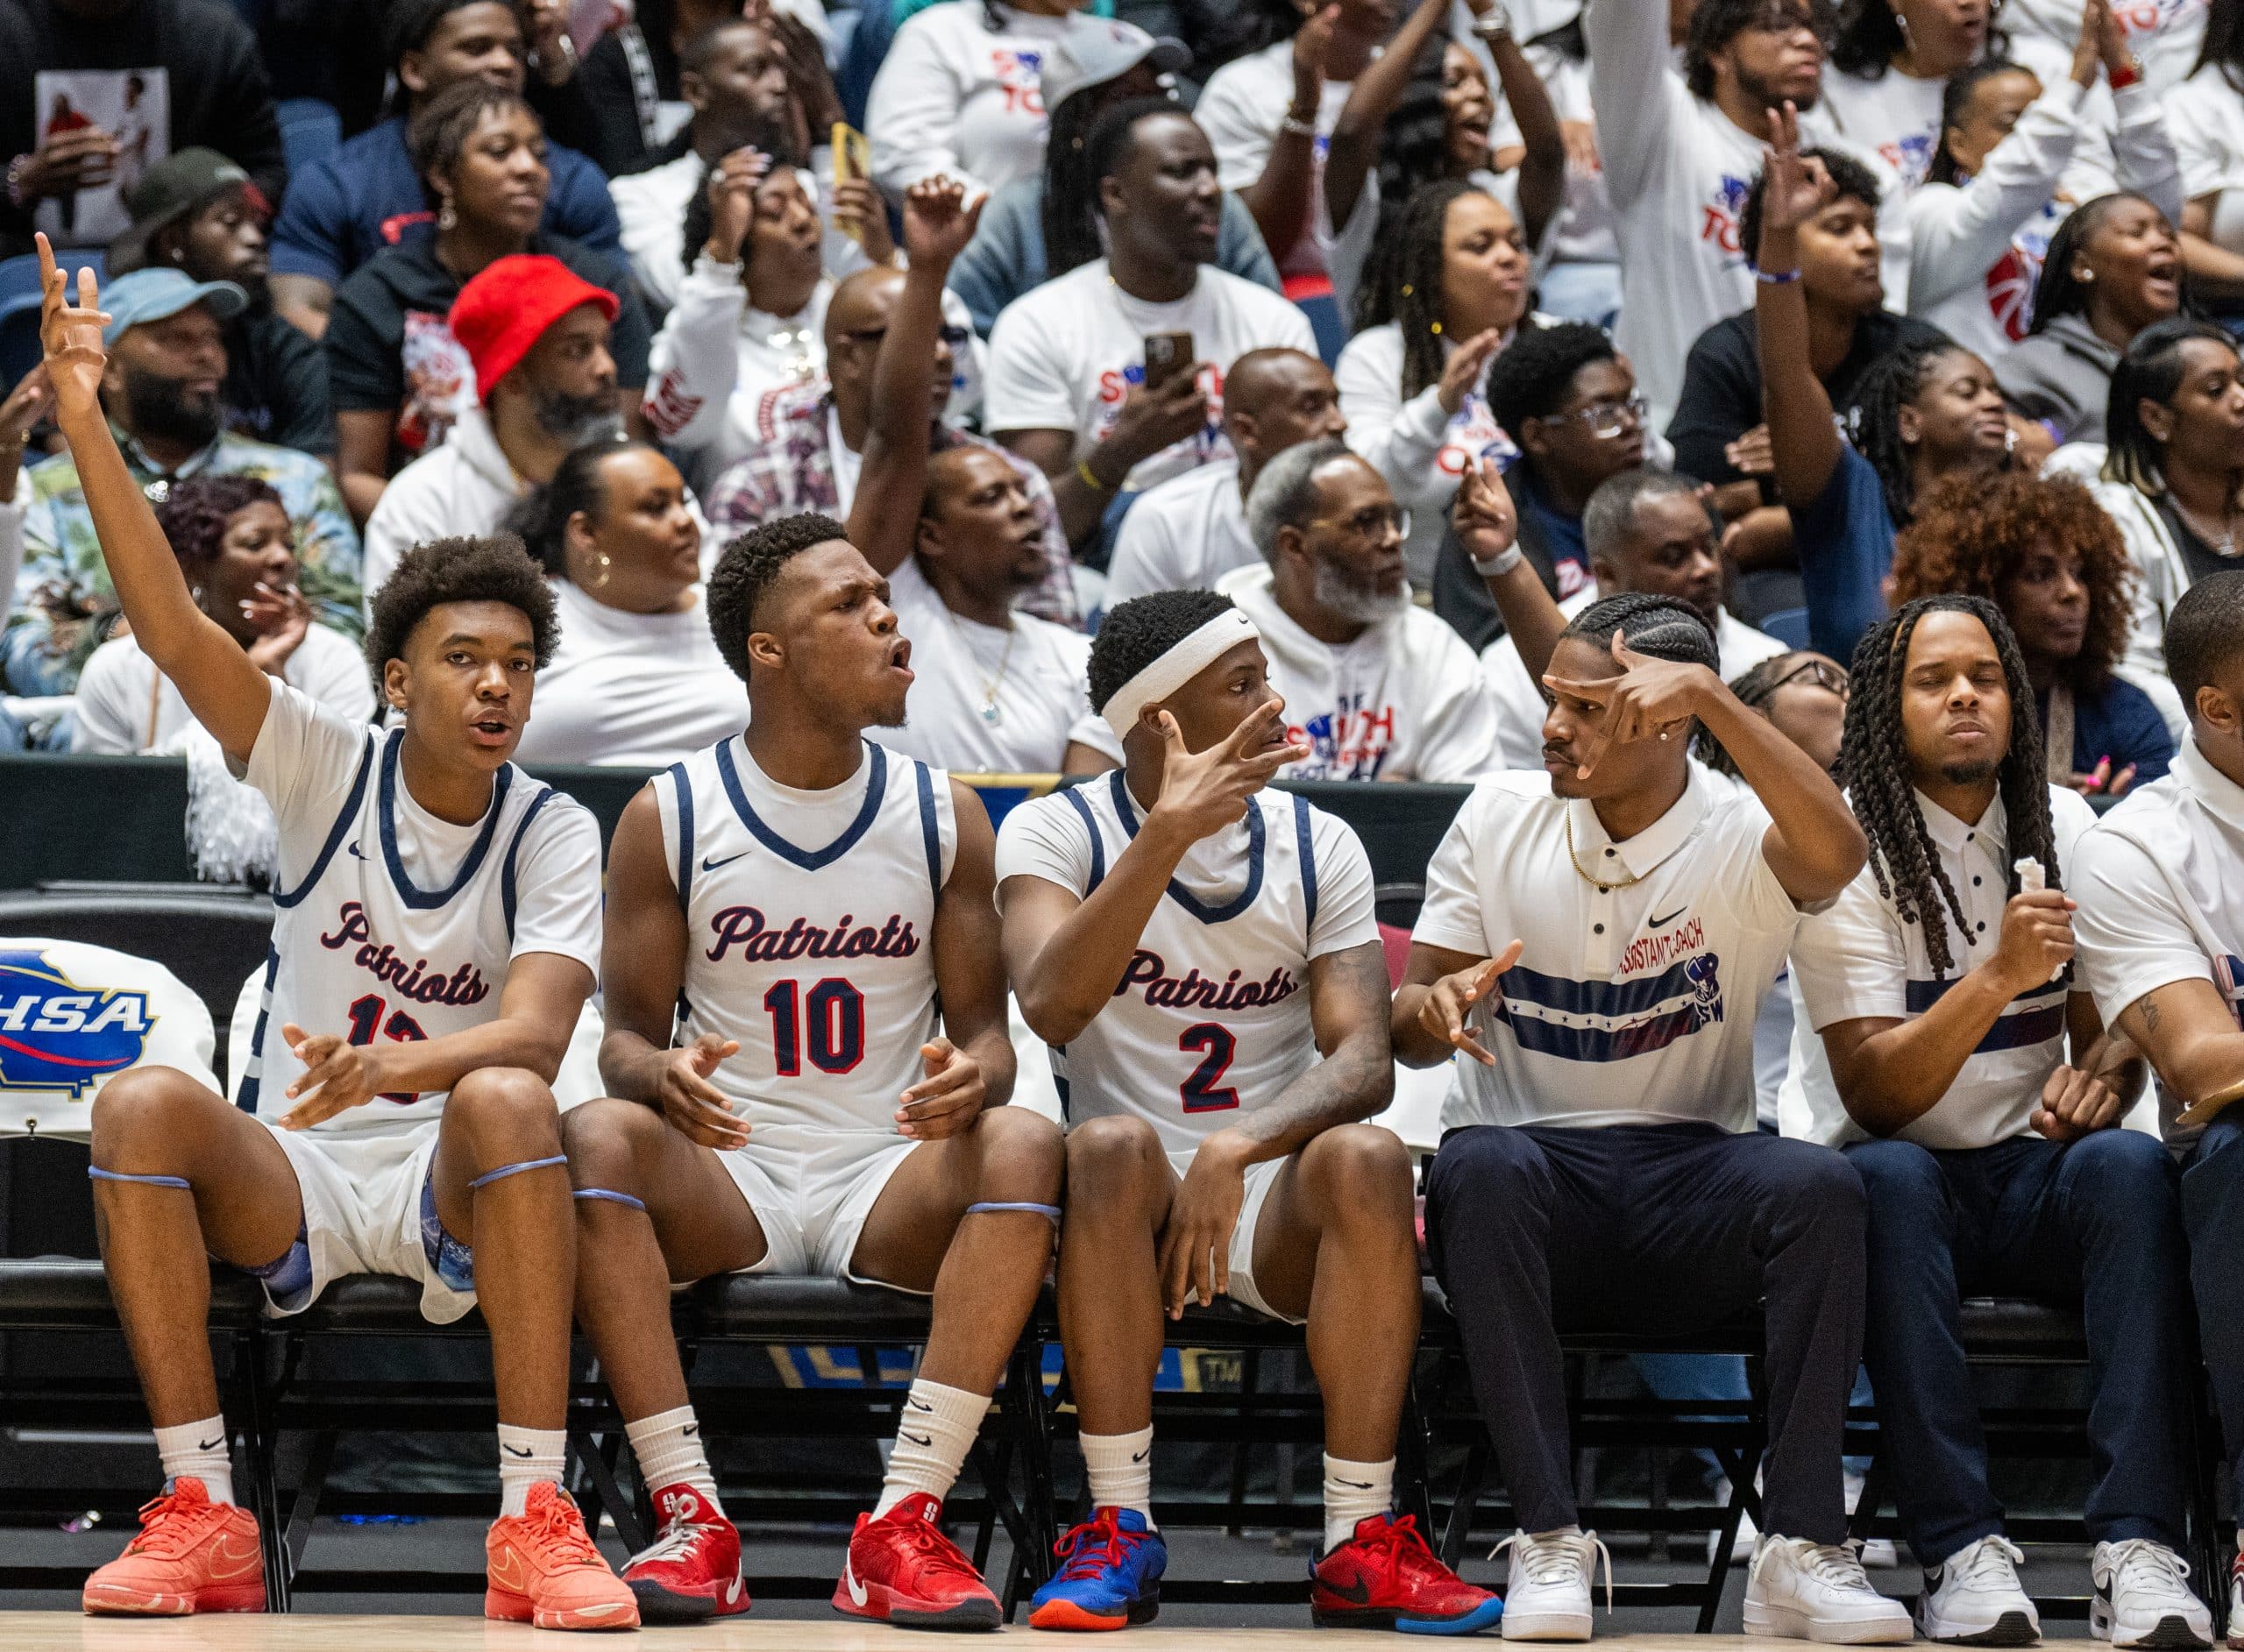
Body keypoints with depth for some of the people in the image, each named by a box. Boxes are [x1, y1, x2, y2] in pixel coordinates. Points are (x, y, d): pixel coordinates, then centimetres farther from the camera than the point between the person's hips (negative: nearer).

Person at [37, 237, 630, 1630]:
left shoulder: (556, 835, -2)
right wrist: (83, 421, -21)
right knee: (143, 1105, -29)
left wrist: (406, 1065, -41)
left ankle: (537, 1524, -38)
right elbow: (173, 629, -9)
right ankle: (202, 1518, -29)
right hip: (288, 1180, 2)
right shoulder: (326, 770, 3)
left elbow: (534, 1033, -18)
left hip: (457, 1193, -2)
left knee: (508, 1101, -35)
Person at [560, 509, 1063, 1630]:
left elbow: (984, 1027, 7)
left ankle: (903, 1521, -35)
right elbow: (626, 1033, 3)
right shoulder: (669, 816, 3)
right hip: (725, 1169, -1)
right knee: (597, 1137, -32)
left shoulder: (944, 816, 7)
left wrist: (972, 1078, -19)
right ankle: (692, 1519, -35)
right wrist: (662, 1074, -23)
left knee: (1023, 1147, -30)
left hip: (892, 1179, 1)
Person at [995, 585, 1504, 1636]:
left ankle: (1361, 1542, -29)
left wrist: (1237, 1152, -26)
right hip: (1128, 1200, -2)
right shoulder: (1056, 832, -1)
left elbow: (1362, 1064, -7)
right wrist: (1171, 833, -29)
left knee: (1366, 1157, -31)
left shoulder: (1319, 847, 6)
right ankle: (1121, 1536, -30)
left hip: (1276, 1202, 2)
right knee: (1114, 1145, -35)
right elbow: (1051, 1001, -22)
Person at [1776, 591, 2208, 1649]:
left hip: (2030, 1174, 3)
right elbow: (1875, 1095, -16)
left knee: (2127, 1164, -30)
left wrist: (2095, 1077, -13)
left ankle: (2136, 1544, -39)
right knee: (1890, 1180, -37)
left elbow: (2111, 1031, 12)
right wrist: (1998, 977, -31)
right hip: (1894, 1168, -3)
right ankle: (1960, 1550, -40)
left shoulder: (2064, 830, 6)